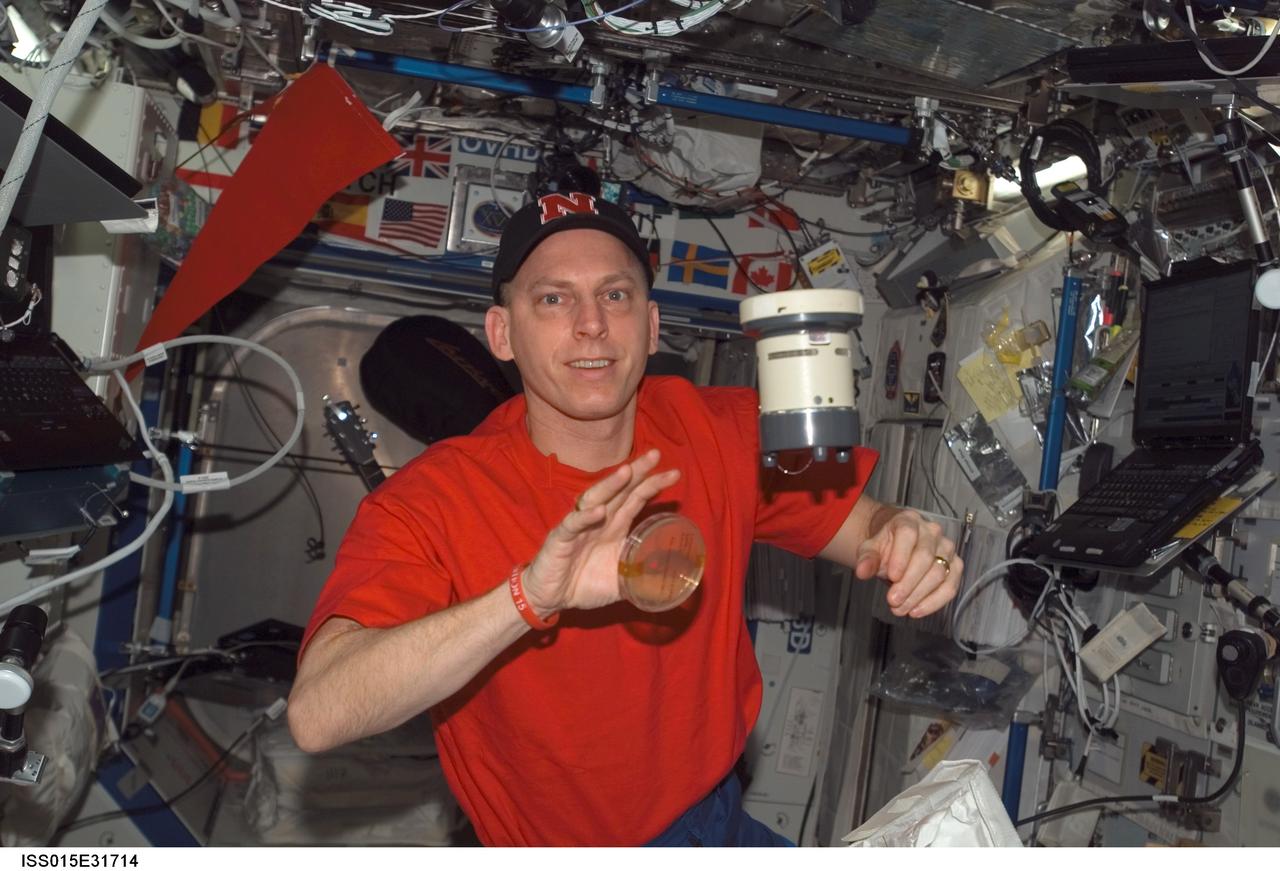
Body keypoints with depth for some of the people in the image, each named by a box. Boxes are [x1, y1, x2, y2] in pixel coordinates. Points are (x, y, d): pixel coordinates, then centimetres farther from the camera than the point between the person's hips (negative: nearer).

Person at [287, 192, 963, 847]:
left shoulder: (728, 434, -9)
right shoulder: (431, 504, -20)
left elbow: (862, 520, 0)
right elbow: (317, 714, -32)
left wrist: (902, 543, -24)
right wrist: (529, 598, -45)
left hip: (722, 819, 3)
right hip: (559, 845, -3)